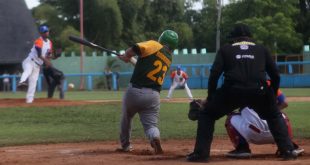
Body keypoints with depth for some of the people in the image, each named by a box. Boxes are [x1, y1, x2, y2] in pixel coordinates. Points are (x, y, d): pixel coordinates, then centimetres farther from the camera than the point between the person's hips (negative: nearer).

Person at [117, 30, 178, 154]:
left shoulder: (154, 46, -3)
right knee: (150, 124, 5)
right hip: (154, 95, 3)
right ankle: (155, 137, -28)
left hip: (135, 91, -3)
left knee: (126, 117, 22)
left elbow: (135, 48, -18)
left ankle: (125, 145, 35)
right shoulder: (169, 59, 14)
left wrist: (126, 56, 0)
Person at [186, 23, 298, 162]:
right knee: (275, 116, 28)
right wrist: (272, 96, 31)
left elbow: (214, 74, 6)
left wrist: (210, 97, 14)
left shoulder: (225, 49, 19)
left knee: (206, 115, 20)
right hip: (258, 92, 1)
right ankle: (287, 151, 13)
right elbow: (275, 75, 18)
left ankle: (201, 153, 8)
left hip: (232, 92, -1)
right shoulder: (261, 49, 23)